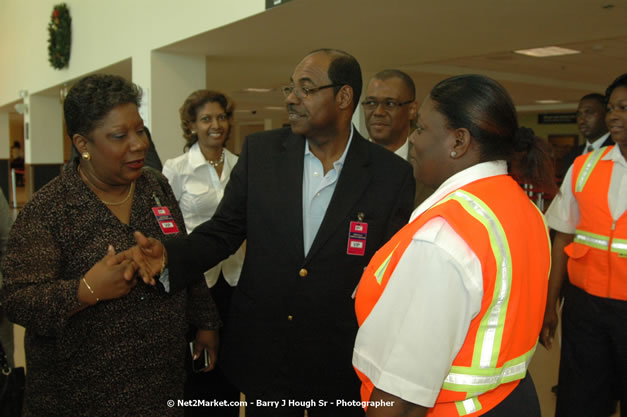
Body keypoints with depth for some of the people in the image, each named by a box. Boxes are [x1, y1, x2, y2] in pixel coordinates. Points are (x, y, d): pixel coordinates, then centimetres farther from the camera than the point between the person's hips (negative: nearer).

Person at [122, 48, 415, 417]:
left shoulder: (391, 174, -9)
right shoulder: (260, 151, -3)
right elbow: (223, 232, 1)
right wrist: (169, 255, -16)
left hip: (342, 363, -1)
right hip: (263, 355, 2)